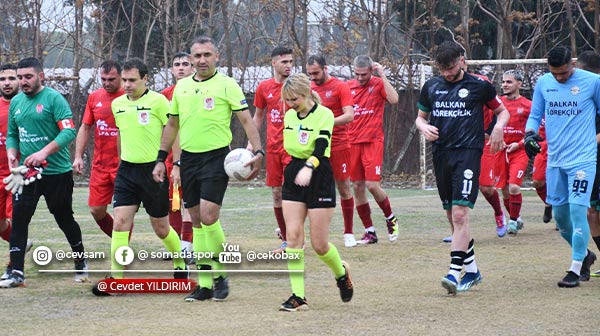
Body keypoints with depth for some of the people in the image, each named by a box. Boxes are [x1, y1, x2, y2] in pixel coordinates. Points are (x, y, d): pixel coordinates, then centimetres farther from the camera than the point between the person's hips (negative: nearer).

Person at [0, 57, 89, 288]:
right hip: (25, 172, 5)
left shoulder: (53, 99, -9)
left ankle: (81, 262, 31)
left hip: (56, 172, -5)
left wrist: (43, 153, -27)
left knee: (65, 219, 9)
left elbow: (69, 131, -18)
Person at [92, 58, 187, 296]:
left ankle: (180, 264, 34)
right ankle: (116, 278, -10)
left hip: (153, 170, -4)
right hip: (126, 170, 4)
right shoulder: (117, 104, 7)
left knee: (160, 227, 8)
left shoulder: (157, 101, -9)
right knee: (120, 222, -10)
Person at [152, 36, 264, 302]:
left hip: (216, 157, -5)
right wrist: (161, 159, 18)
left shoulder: (227, 85, -3)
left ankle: (221, 274, 1)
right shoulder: (181, 87, 12)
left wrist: (258, 152, -16)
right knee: (196, 221, 6)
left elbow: (246, 120, -6)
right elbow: (172, 124, 20)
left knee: (208, 216, -16)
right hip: (188, 158, 5)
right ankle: (205, 284, 11)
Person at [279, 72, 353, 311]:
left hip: (319, 177, -5)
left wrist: (308, 168, -43)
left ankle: (341, 272, 30)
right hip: (293, 176, 5)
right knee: (293, 236, -8)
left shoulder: (324, 114, -11)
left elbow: (321, 147, -26)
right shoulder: (289, 116, 8)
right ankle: (298, 296, -7)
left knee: (319, 244, -2)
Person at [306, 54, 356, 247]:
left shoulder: (340, 87, -5)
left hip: (338, 143, -4)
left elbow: (349, 115, -13)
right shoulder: (309, 88, 9)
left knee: (343, 186, 3)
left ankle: (348, 233, 13)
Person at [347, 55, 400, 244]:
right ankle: (369, 232, 11)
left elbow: (394, 99, -19)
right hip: (353, 142, 4)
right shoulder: (349, 86, 10)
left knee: (372, 185, -13)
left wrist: (382, 75, -17)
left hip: (373, 141, -4)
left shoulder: (378, 84, -1)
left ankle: (391, 219, 13)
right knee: (357, 187, 3)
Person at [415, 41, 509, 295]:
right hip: (441, 154, 5)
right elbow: (420, 117, 22)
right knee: (452, 215, 10)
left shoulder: (479, 86, 1)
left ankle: (454, 273, -21)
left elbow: (502, 111, 13)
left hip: (468, 152, -5)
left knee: (460, 213, -17)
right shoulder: (431, 87, 11)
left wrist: (498, 127, -8)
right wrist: (424, 127, 0)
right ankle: (472, 270, 23)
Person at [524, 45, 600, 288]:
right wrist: (530, 133, -6)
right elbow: (535, 115, 13)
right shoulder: (543, 84, 5)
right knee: (559, 213, 9)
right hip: (554, 160, 5)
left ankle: (575, 270, -7)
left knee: (577, 210, -14)